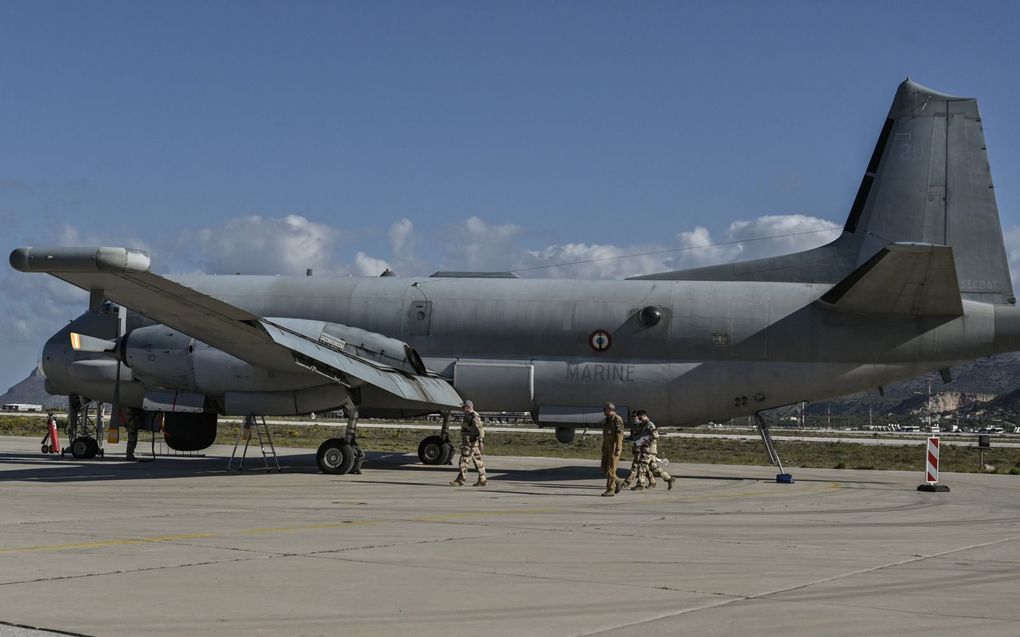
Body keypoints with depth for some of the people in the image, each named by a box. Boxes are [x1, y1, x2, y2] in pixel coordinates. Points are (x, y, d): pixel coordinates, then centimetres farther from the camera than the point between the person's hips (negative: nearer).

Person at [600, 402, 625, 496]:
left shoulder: (617, 419, -13)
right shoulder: (607, 420, 14)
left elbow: (619, 435, -19)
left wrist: (618, 449, -25)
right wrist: (603, 448, 19)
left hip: (614, 447, -9)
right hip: (607, 447, 9)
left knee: (611, 469, -8)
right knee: (604, 468, 6)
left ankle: (610, 490, -3)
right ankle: (618, 482, 21)